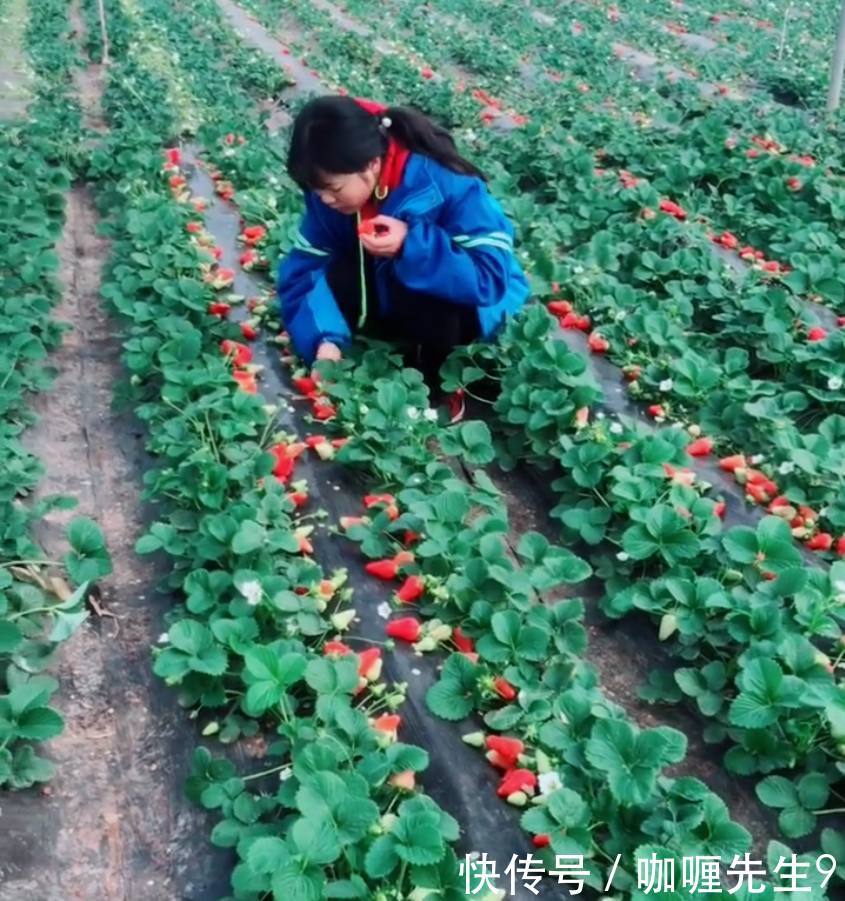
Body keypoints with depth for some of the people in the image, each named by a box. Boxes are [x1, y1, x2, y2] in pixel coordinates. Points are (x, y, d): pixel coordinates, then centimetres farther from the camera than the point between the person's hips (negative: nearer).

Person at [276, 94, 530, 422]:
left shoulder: (446, 185, -32)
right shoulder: (333, 189, -16)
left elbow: (491, 277, -35)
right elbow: (305, 266, -14)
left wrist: (412, 245, -45)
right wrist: (324, 338, -30)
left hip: (471, 307, -4)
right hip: (395, 294, 5)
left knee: (428, 303, -37)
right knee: (334, 278, -23)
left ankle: (441, 386, -7)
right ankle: (412, 348, -2)